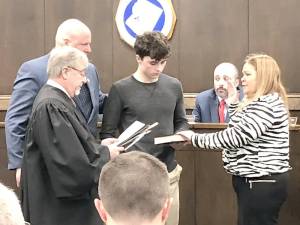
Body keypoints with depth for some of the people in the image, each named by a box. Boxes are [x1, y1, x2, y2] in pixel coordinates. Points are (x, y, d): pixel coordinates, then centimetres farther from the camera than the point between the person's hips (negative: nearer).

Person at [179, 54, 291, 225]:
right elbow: (239, 128, 23)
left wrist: (195, 138, -19)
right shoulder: (258, 102, 14)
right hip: (253, 180, 10)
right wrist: (233, 101, 14)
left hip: (263, 184, -10)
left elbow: (236, 137, -24)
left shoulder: (267, 104, -19)